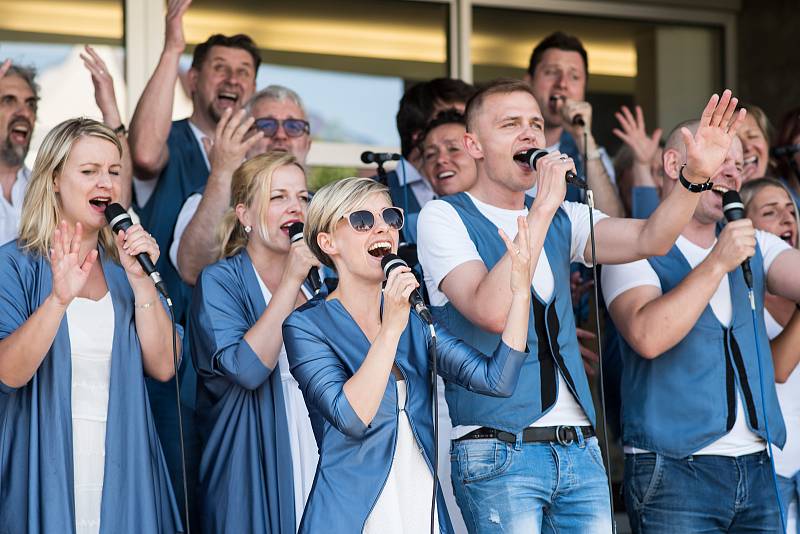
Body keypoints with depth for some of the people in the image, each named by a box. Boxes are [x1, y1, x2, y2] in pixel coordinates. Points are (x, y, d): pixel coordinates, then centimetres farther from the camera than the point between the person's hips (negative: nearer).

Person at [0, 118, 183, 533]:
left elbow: (163, 367, -2)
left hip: (122, 469, 4)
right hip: (44, 470, -3)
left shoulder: (124, 265, 8)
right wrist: (59, 298, -31)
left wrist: (141, 281, -13)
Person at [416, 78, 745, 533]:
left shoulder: (563, 218, 16)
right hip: (498, 453, -5)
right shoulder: (444, 218, -2)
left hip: (580, 449, 6)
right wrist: (542, 208, -19)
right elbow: (491, 311, -19)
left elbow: (649, 240, 0)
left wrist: (696, 175, -16)